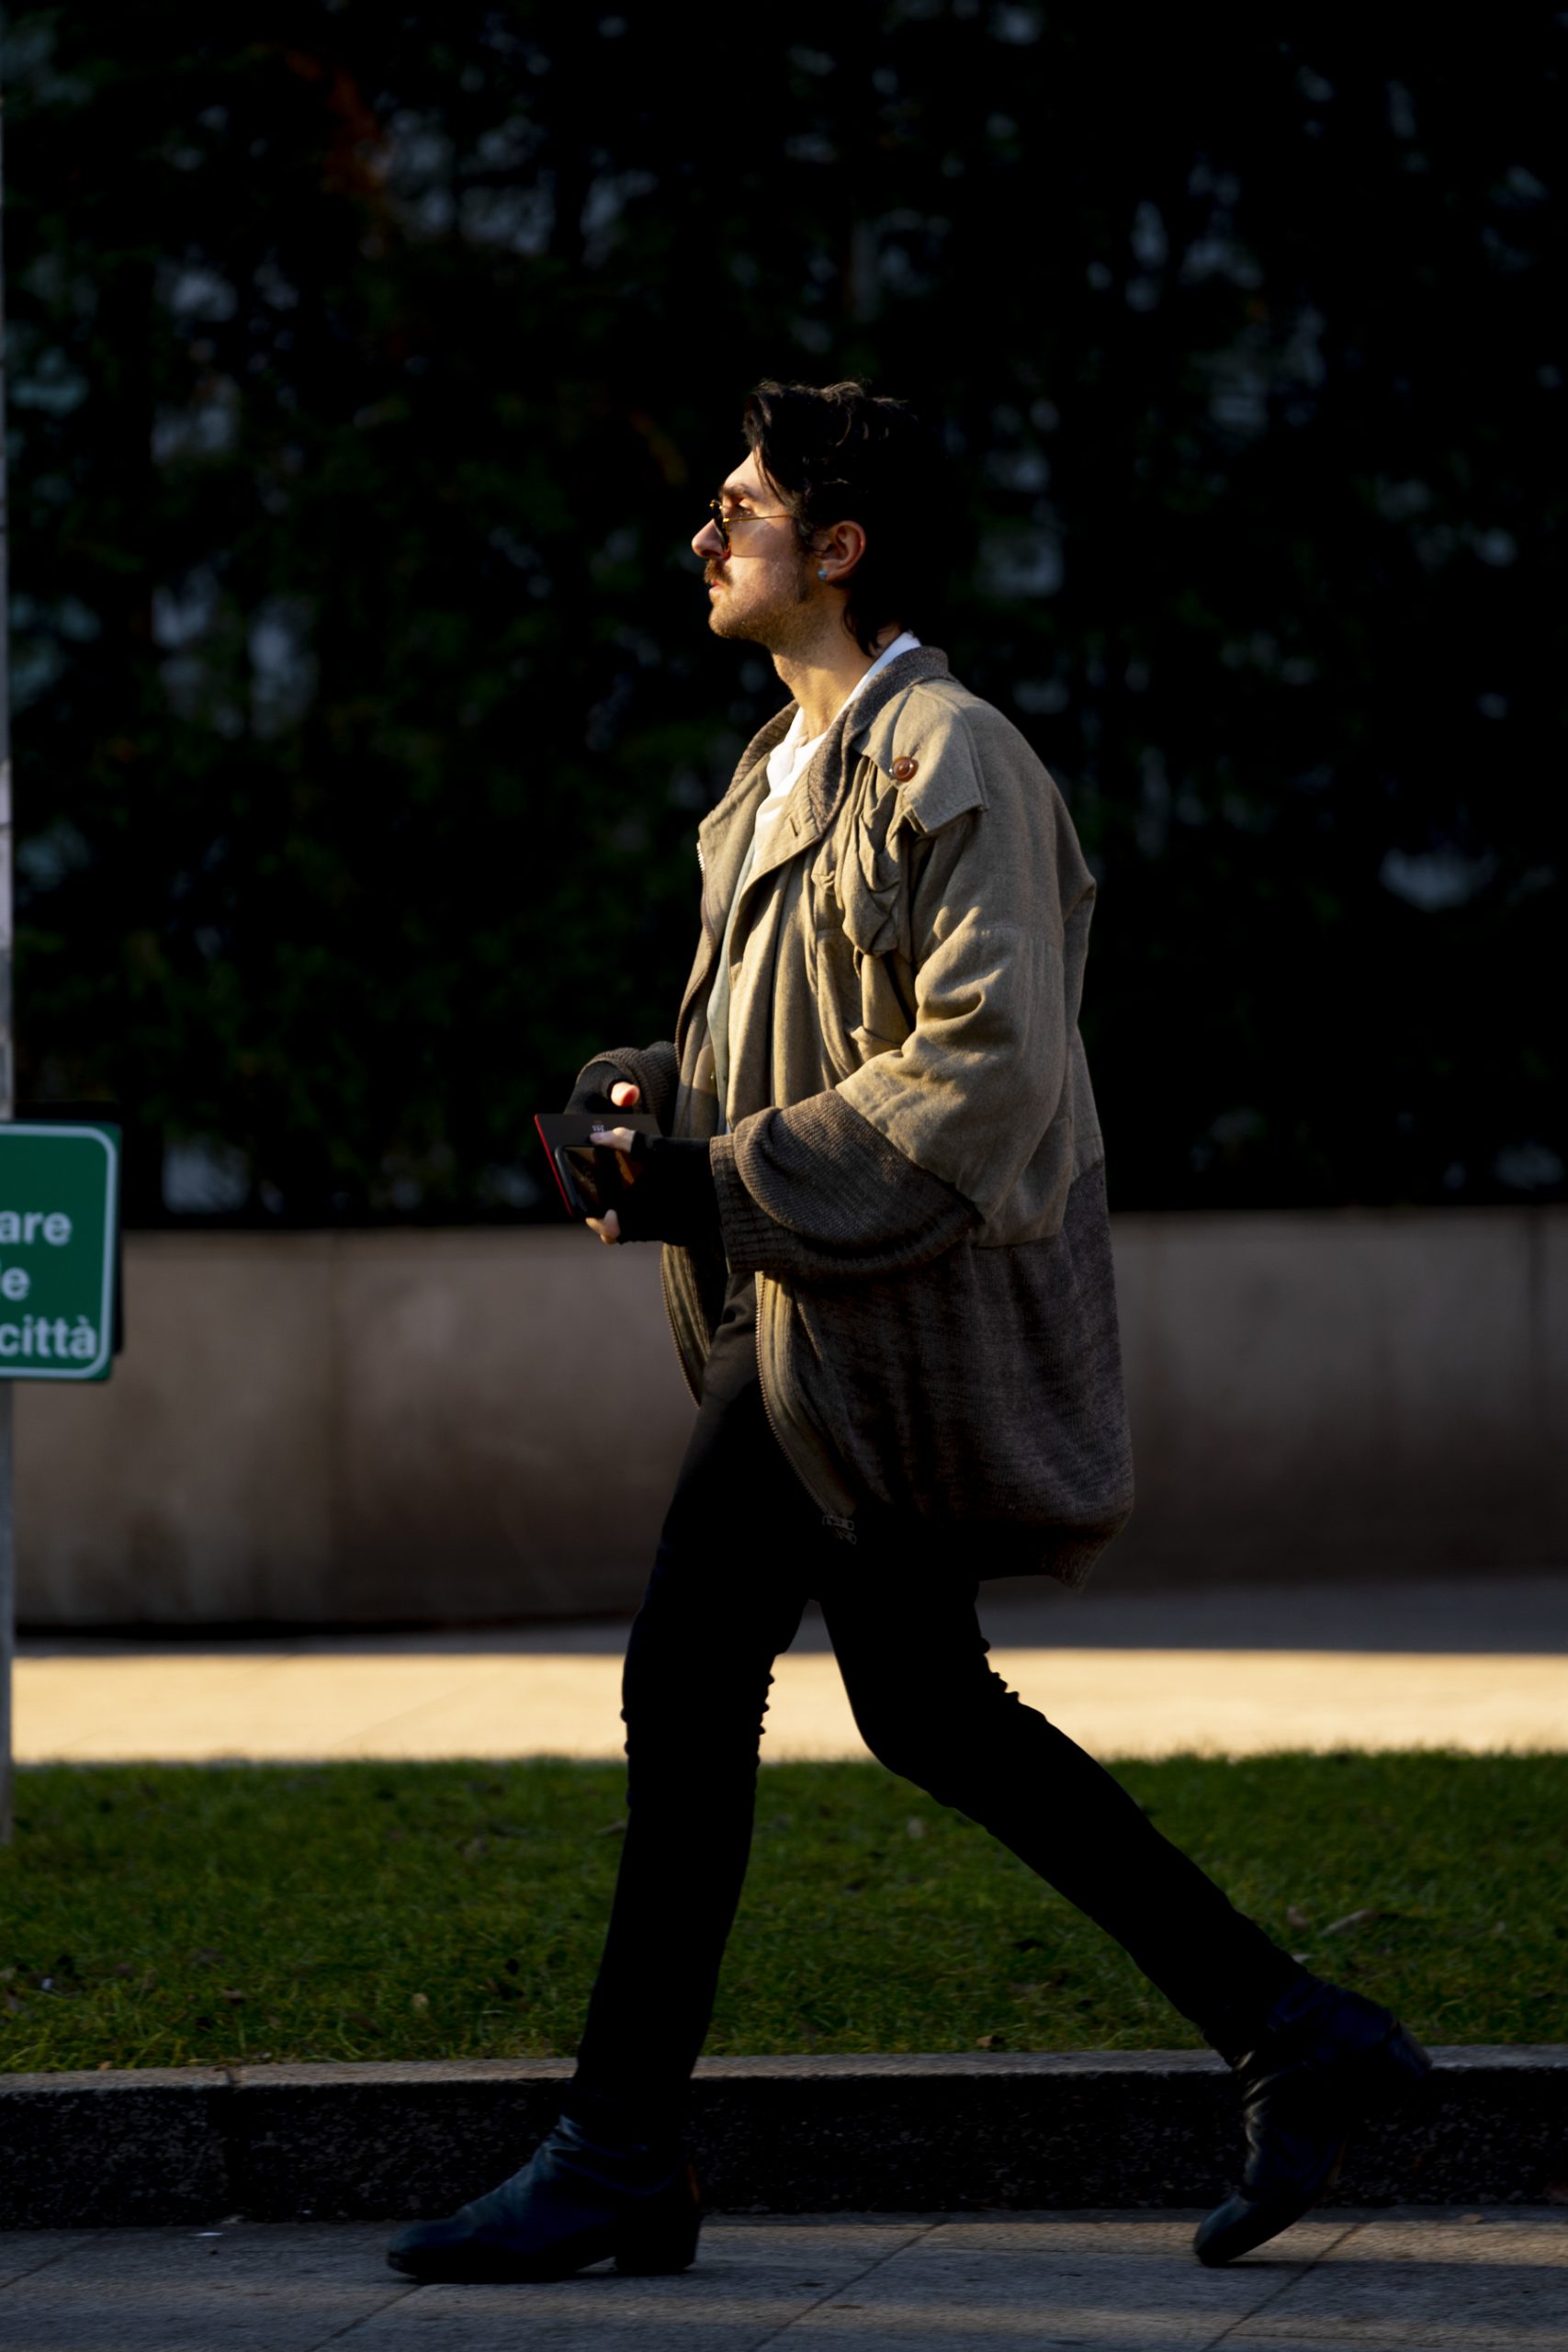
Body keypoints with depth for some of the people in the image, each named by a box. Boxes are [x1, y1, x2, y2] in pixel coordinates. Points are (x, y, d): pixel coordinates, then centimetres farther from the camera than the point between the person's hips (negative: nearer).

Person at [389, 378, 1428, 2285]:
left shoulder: (948, 766, -15)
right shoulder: (793, 771, 16)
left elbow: (989, 1065, -23)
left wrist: (724, 1184, -22)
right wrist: (668, 1090, 4)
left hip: (881, 1313, -10)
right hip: (823, 1309, 10)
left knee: (691, 1681, -7)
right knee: (928, 1711, 12)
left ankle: (619, 2161, 1)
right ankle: (1292, 2038, 16)